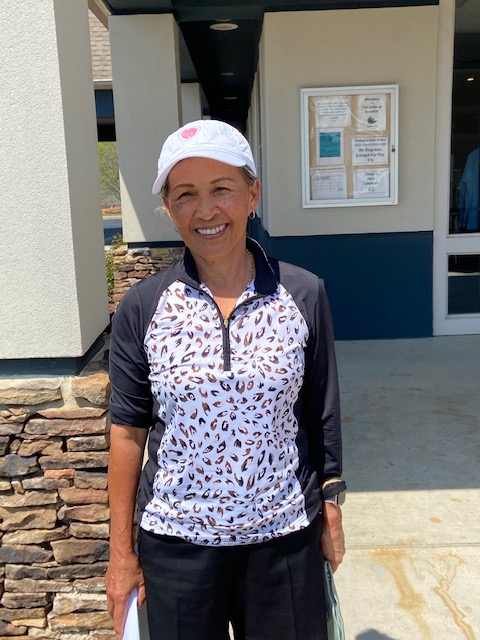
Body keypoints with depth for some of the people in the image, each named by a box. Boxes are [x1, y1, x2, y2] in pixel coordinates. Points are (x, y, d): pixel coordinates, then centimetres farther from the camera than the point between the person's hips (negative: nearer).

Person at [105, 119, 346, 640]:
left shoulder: (304, 295, -8)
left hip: (286, 538, 1)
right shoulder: (142, 308, -8)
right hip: (176, 540, 0)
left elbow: (321, 416, 1)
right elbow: (128, 431, -3)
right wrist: (121, 550, 1)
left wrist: (331, 511, 6)